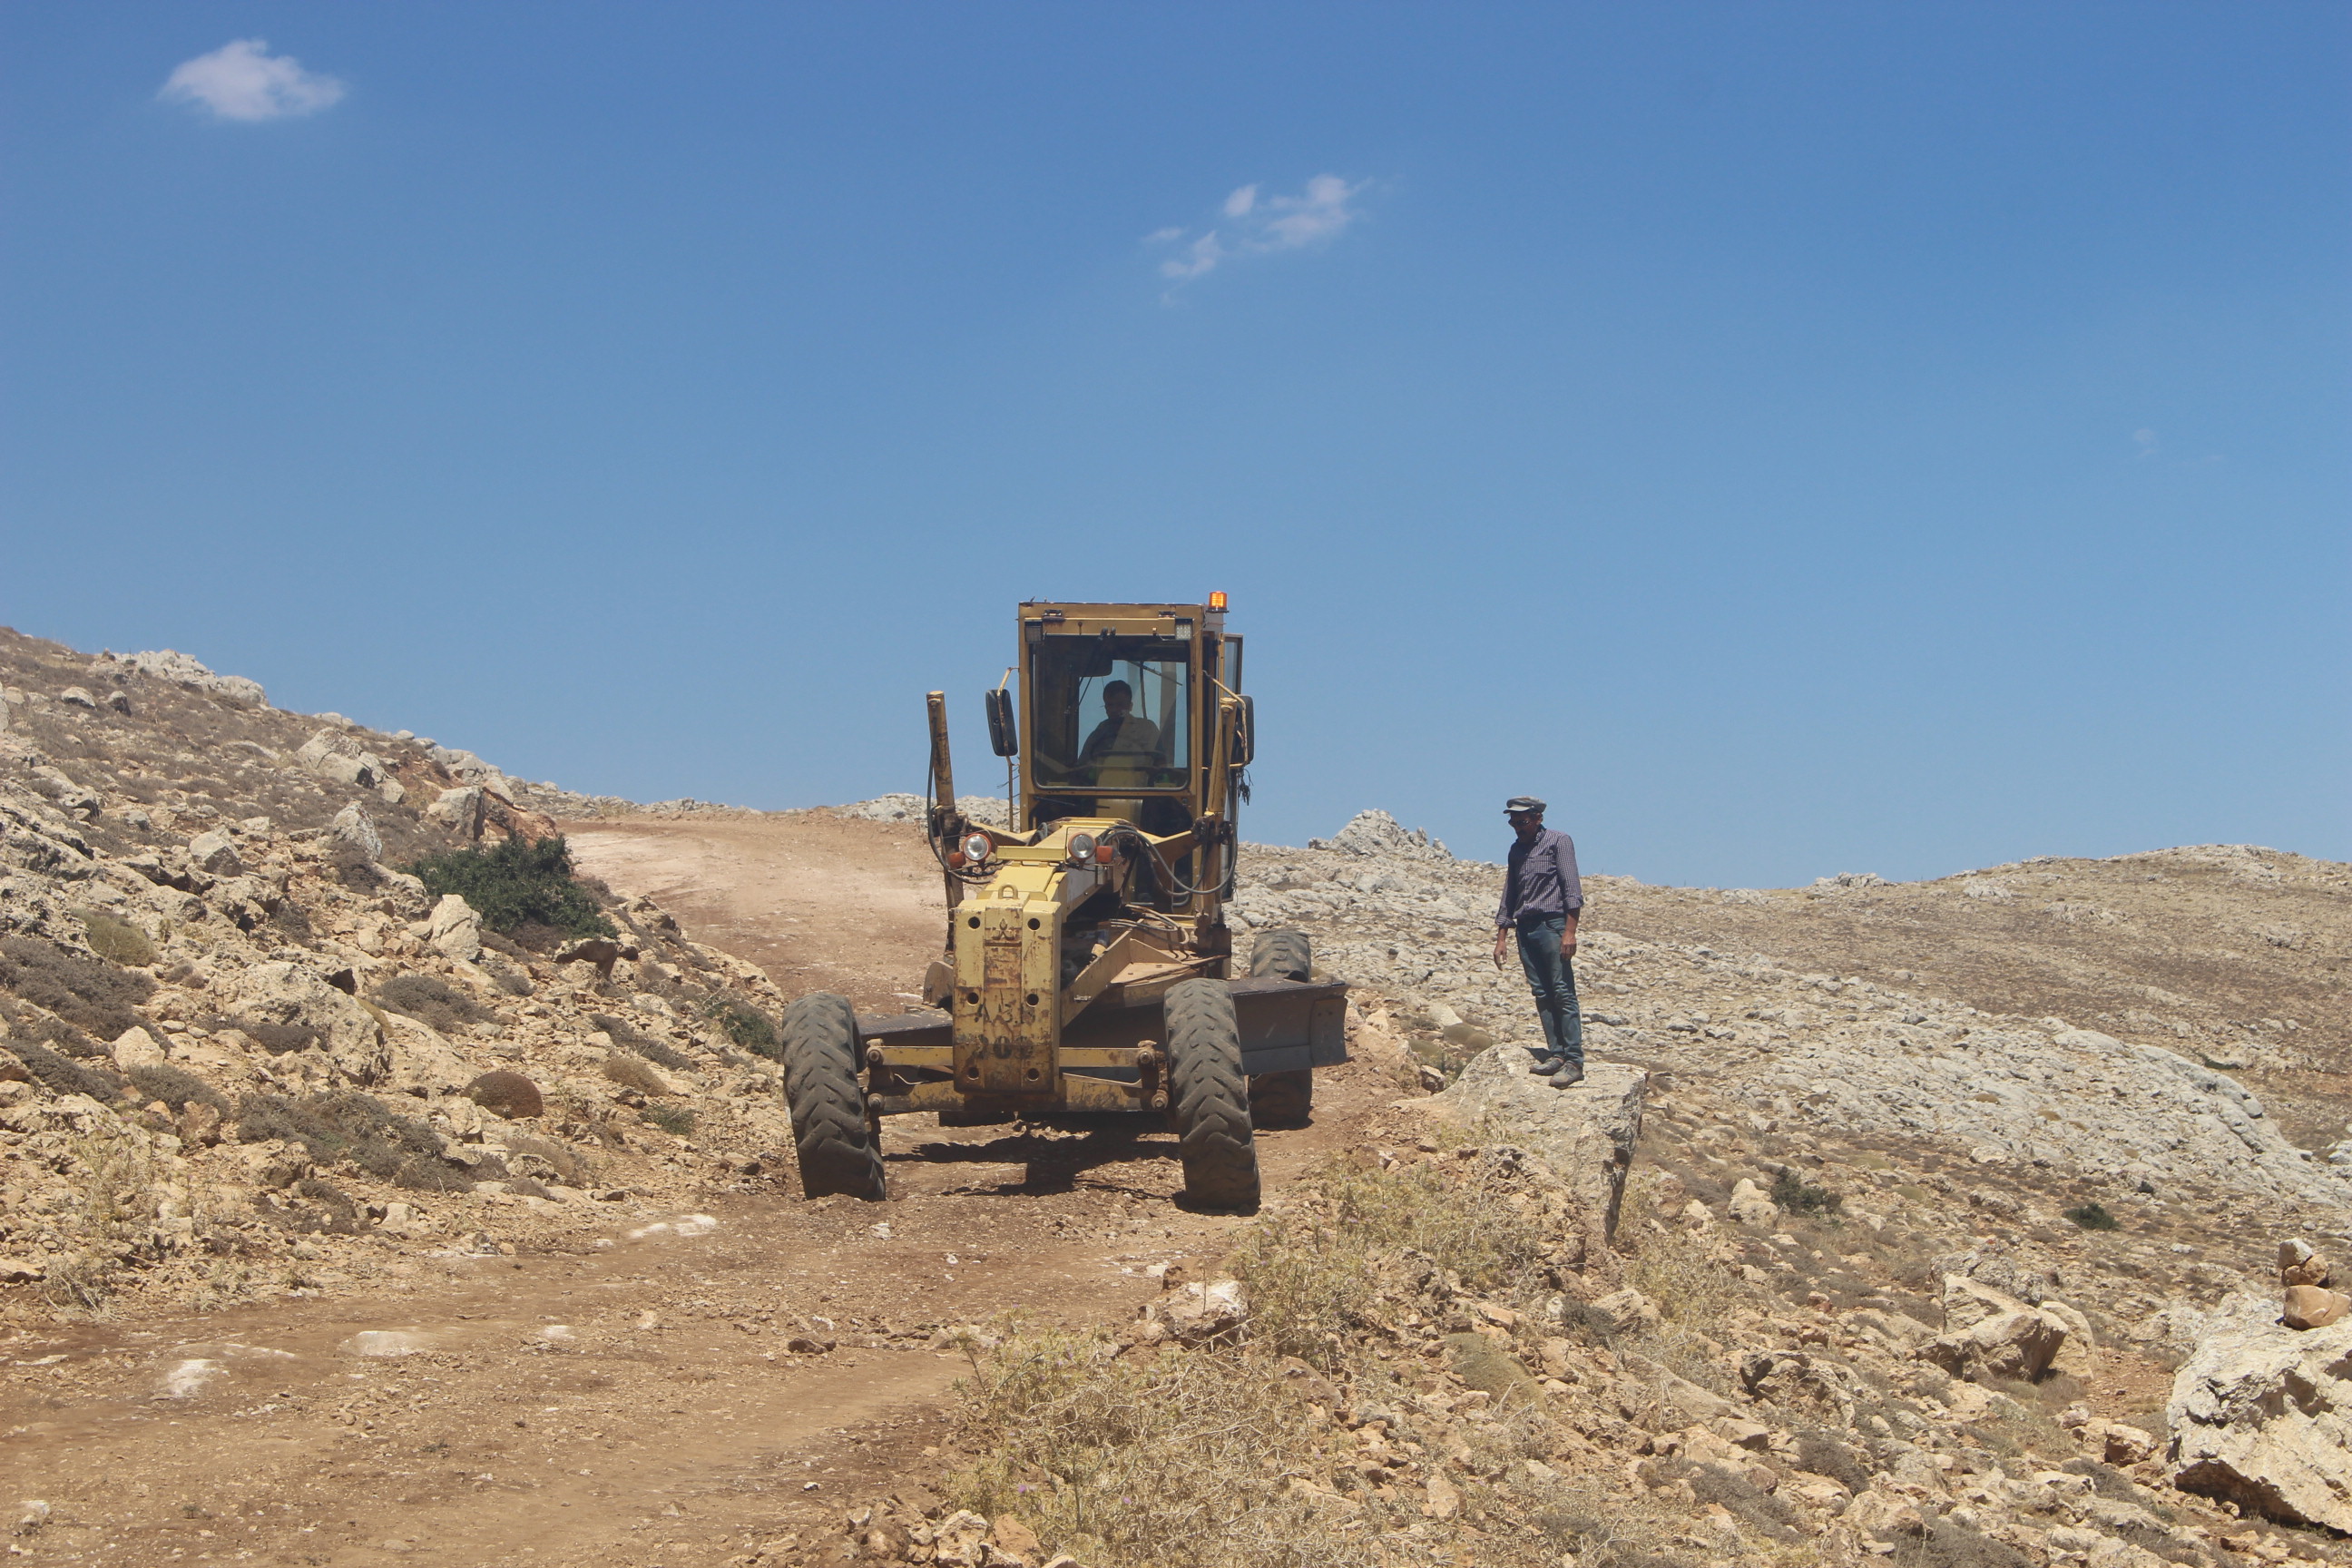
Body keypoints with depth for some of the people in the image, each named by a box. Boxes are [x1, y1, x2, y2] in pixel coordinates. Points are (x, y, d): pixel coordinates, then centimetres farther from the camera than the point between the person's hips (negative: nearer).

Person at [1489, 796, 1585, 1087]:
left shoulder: (1558, 842, 0)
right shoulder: (1517, 850, 19)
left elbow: (1572, 889, -7)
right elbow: (1509, 898, 23)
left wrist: (1569, 932, -16)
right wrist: (1501, 938, 16)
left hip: (1552, 924, -7)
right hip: (1525, 928, 7)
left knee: (1563, 992, -11)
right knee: (1542, 994, 2)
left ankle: (1574, 1061, -15)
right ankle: (1555, 1054, 3)